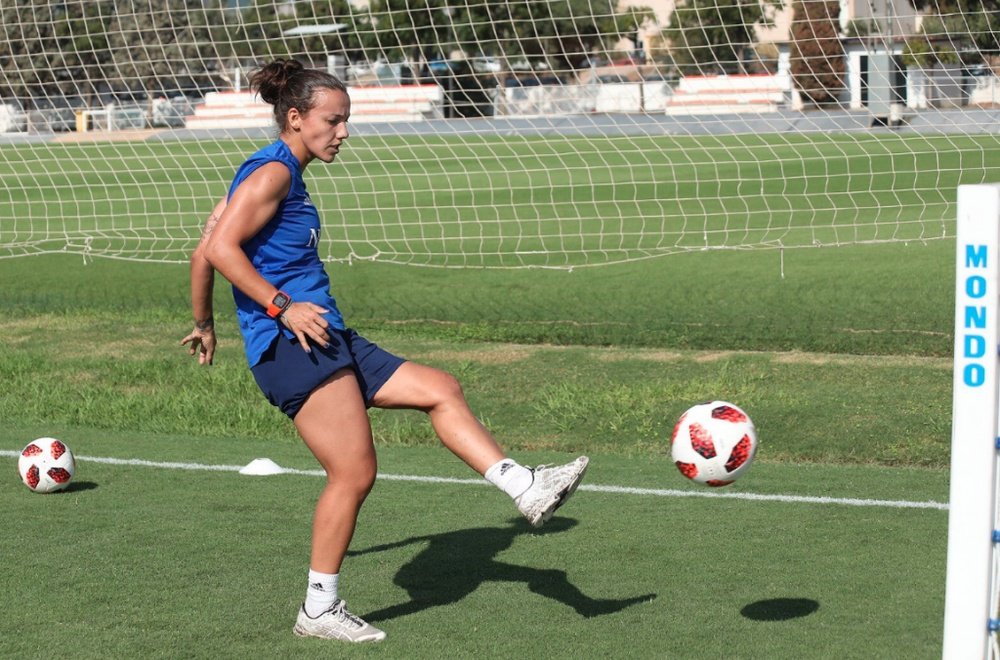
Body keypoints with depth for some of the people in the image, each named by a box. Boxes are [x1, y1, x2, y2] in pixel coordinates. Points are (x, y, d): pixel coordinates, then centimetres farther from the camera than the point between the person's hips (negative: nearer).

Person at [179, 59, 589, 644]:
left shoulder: (283, 175, 21)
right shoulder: (273, 172, -9)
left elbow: (203, 252, 24)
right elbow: (220, 249, -20)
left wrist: (205, 323, 32)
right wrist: (282, 306, -21)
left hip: (329, 342, 11)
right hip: (292, 347, -11)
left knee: (441, 389, 7)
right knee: (355, 473, -11)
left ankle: (527, 489, 3)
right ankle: (320, 609, 0)